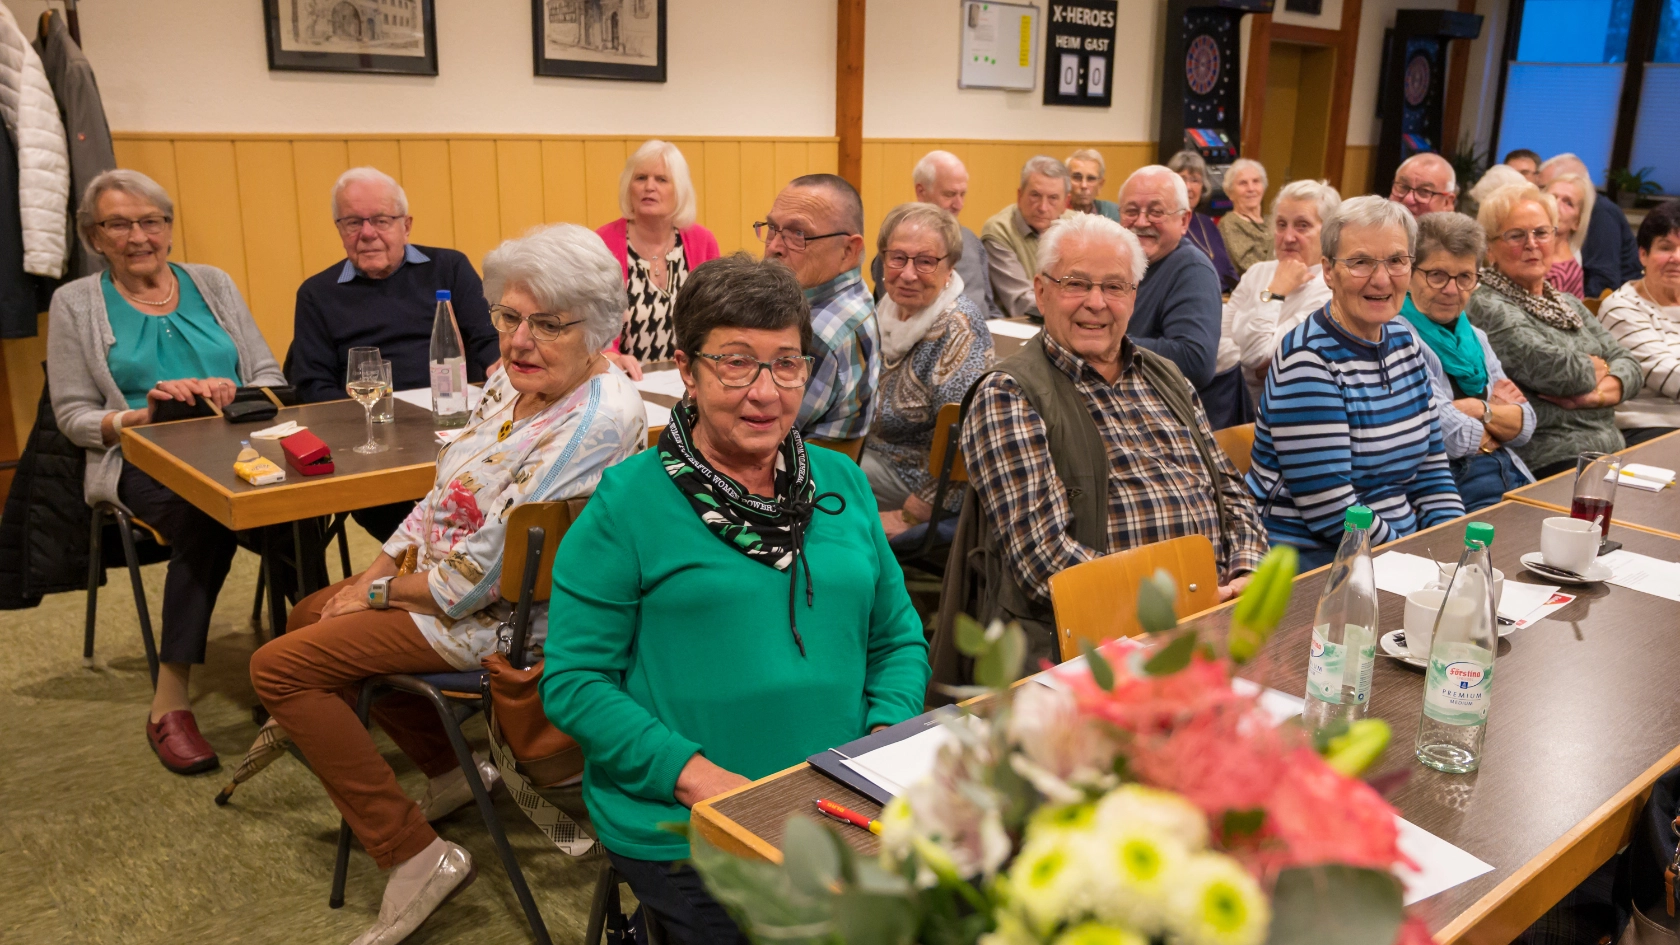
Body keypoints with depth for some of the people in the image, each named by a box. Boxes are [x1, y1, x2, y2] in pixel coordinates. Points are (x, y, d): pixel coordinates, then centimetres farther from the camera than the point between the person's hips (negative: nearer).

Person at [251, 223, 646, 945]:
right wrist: (373, 574, 3)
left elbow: (486, 571, -27)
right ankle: (452, 773, 27)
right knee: (311, 615, 25)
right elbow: (446, 496, 11)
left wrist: (379, 592, -12)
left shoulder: (595, 421, -29)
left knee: (281, 666, -10)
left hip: (503, 616, -10)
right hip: (446, 571, 10)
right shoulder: (512, 381, 0)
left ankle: (414, 858, -8)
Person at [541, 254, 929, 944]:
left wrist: (888, 736, -3)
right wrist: (693, 774, -16)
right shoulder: (627, 503, -4)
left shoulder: (842, 484, 10)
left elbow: (897, 637, 16)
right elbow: (572, 681, -6)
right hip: (681, 836, -3)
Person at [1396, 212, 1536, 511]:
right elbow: (1449, 435, -15)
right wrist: (1497, 410, 6)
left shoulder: (1474, 337, 18)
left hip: (1514, 481, 8)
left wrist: (1478, 409, -8)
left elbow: (1524, 426, 13)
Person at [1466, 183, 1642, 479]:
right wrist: (1596, 370, 4)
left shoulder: (1568, 304, 22)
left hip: (1611, 452, 8)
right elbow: (1551, 368, -17)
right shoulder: (1487, 307, -6)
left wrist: (1602, 393, -8)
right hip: (1549, 463, -8)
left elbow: (1629, 364, 14)